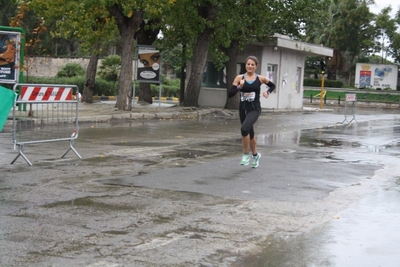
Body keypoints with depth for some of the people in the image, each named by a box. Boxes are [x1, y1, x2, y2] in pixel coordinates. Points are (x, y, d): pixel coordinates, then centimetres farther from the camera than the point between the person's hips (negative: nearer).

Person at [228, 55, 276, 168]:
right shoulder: (239, 78, -2)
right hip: (243, 109, 3)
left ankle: (246, 154, -9)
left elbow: (272, 86, 18)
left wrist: (267, 92, -2)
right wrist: (239, 86, -20)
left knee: (244, 129, -26)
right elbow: (230, 94, -7)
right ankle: (255, 155, 41)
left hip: (254, 109, -3)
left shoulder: (260, 78, -1)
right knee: (250, 133, 17)